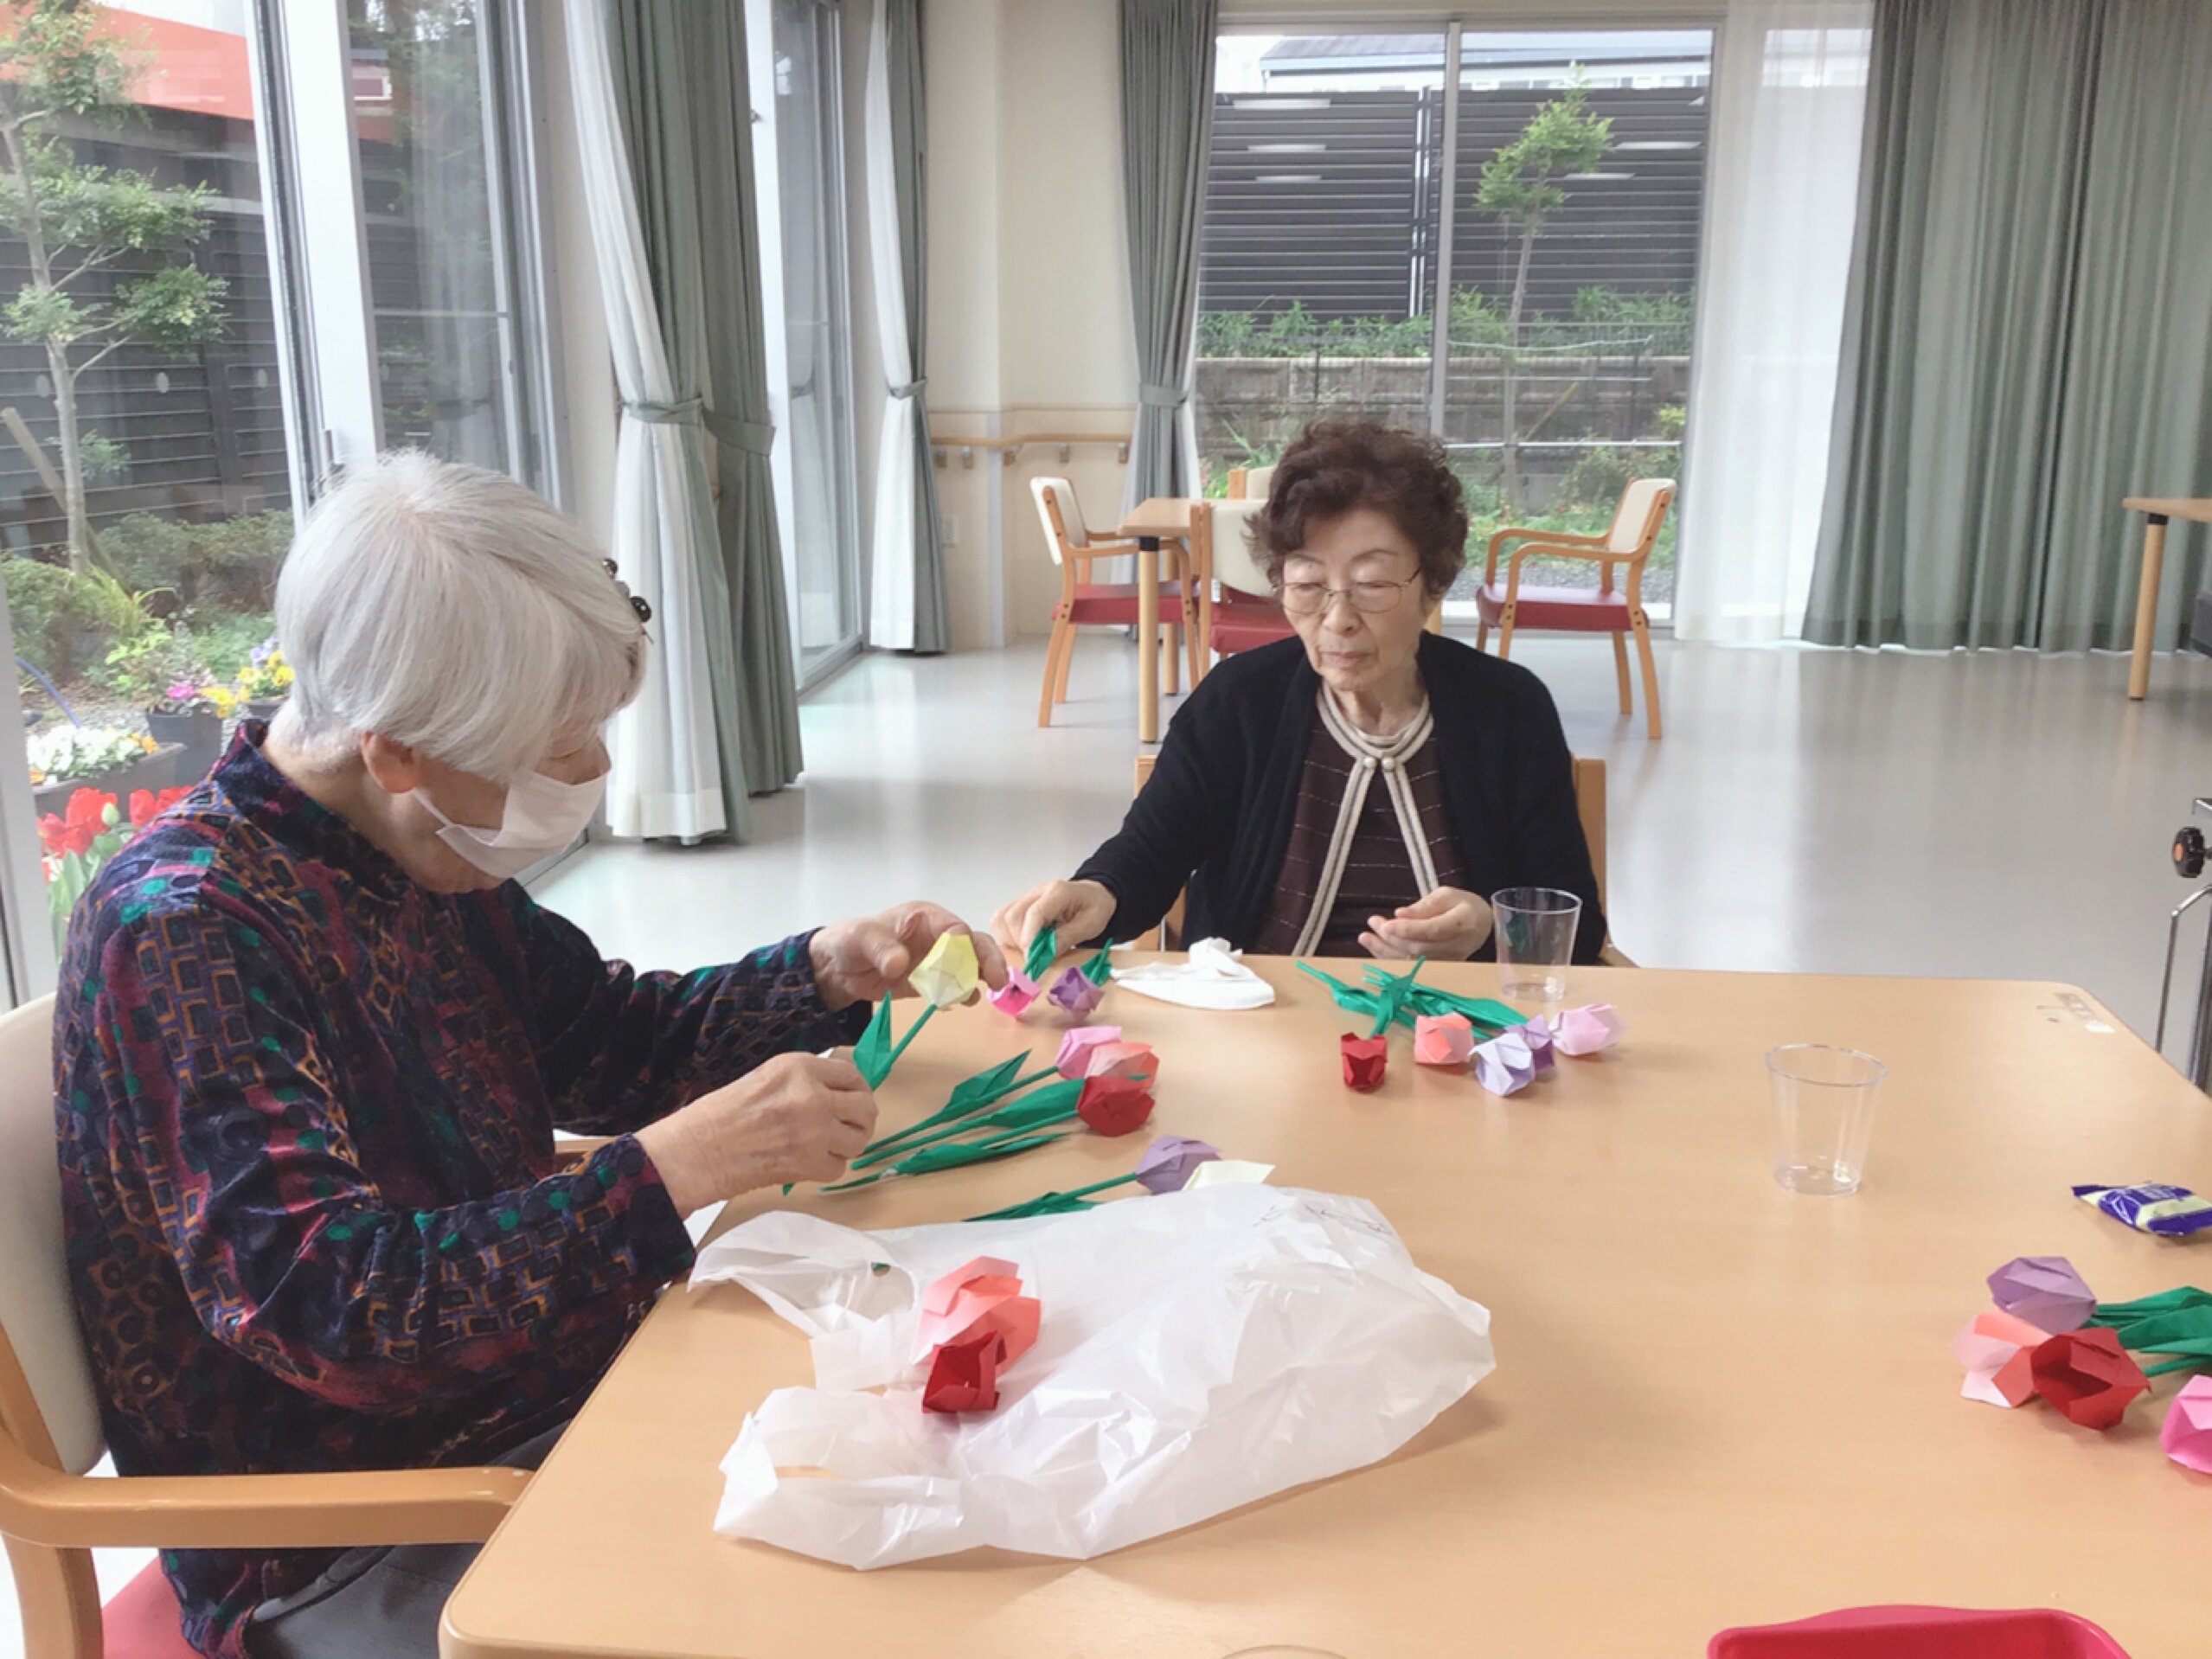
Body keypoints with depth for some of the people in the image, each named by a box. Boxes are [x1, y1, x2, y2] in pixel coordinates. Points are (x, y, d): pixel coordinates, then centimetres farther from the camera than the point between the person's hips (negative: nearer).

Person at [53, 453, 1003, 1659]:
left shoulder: (423, 858, 1)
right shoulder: (183, 933, -22)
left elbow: (608, 1038, 14)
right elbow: (320, 1302, -28)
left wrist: (828, 971, -2)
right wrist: (680, 1165, -34)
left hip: (552, 1399, 7)